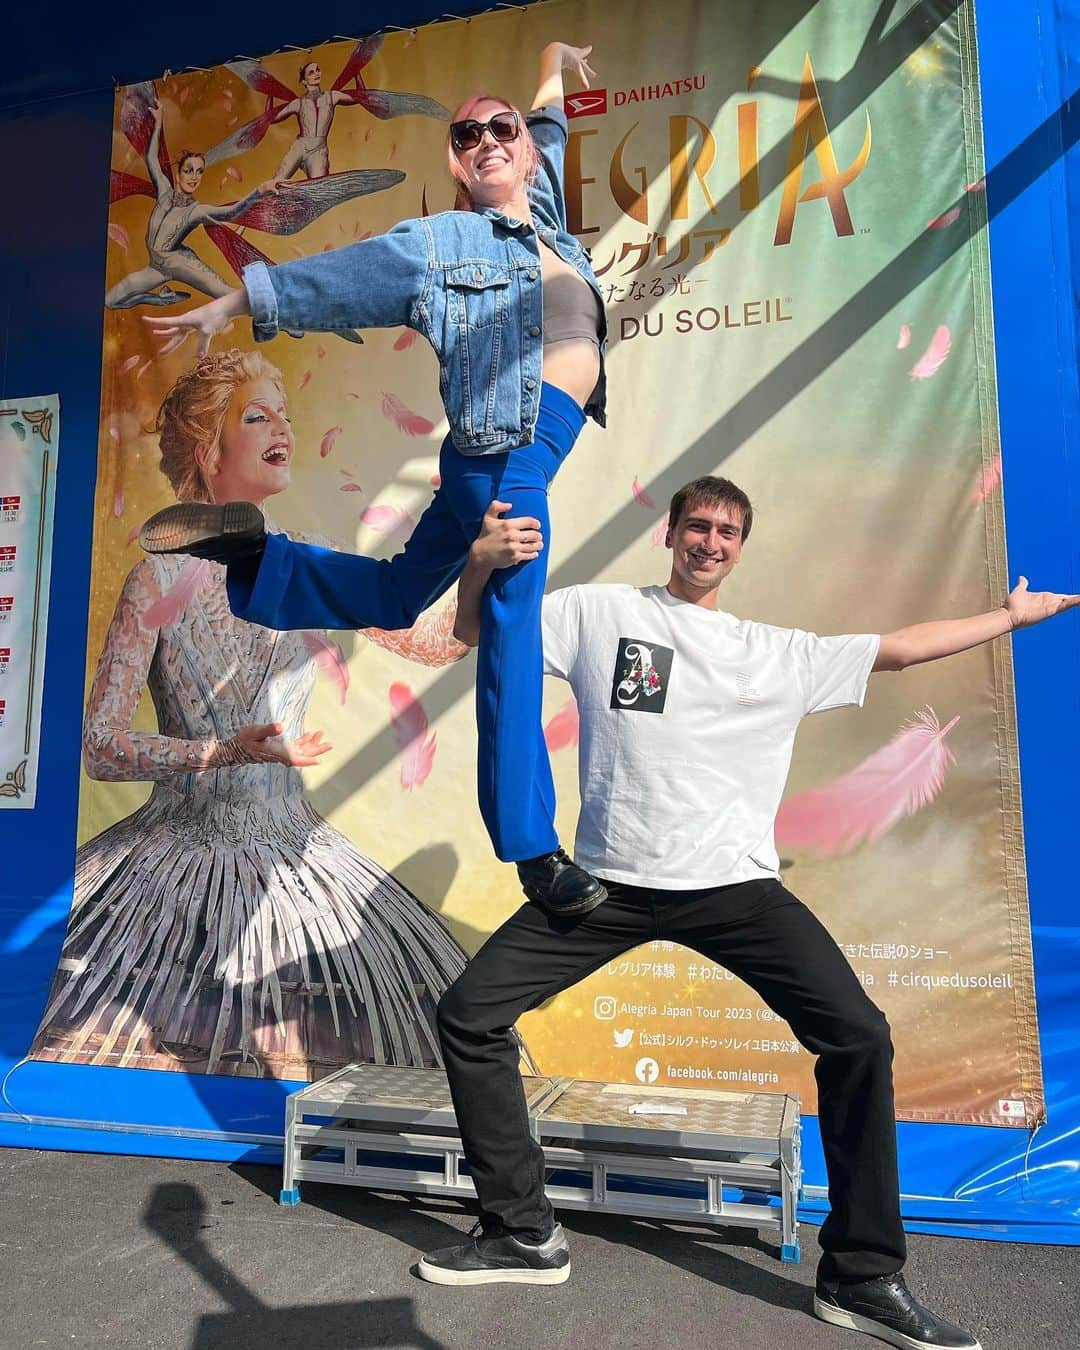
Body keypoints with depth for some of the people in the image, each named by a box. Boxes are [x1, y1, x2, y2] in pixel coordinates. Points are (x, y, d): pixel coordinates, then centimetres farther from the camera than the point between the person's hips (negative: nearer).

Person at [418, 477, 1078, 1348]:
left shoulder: (783, 654, 14)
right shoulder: (599, 612, 6)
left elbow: (898, 649, 21)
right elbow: (474, 632, 6)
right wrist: (480, 564, -15)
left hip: (734, 885, 1)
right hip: (612, 884, -1)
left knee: (859, 1033, -11)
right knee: (469, 1014, -7)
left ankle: (863, 1276, 11)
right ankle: (525, 1235, 13)